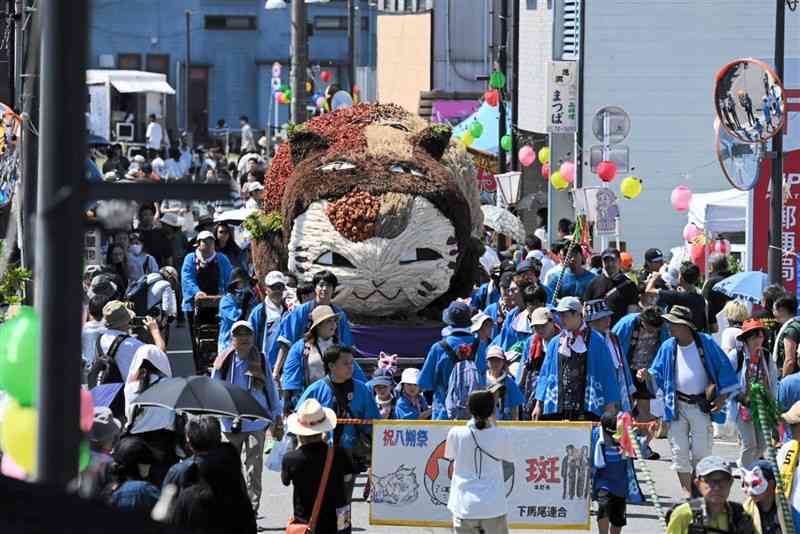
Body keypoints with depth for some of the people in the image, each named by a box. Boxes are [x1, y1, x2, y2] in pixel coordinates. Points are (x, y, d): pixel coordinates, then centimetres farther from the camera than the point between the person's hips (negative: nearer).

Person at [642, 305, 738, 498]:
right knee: (679, 450, 1)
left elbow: (724, 367, 0)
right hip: (677, 405, 3)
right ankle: (687, 493, 10)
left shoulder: (705, 343, -6)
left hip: (701, 405, -3)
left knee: (701, 452, -2)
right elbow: (659, 372, 11)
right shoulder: (668, 347, 3)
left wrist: (723, 396, -5)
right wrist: (648, 375, -12)